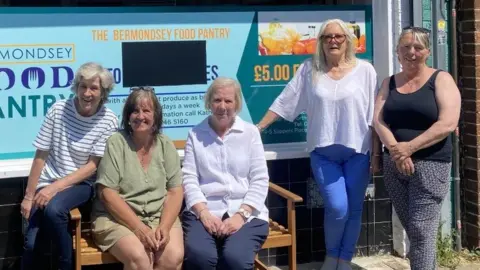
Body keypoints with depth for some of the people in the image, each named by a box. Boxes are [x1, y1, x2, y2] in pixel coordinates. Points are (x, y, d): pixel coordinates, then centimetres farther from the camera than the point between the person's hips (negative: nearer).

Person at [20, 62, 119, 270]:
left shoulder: (108, 120, -9)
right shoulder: (58, 109, -6)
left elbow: (93, 166, -10)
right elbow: (40, 156, -2)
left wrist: (56, 186, -19)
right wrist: (28, 196, -2)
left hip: (80, 184, -1)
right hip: (48, 184, 2)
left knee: (53, 209, -34)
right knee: (31, 243, -18)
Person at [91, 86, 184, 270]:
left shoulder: (165, 145, 6)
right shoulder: (115, 143, -4)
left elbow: (175, 191, 3)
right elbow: (107, 193, -9)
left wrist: (165, 226, -14)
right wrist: (139, 228, -17)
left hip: (159, 216, 3)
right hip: (117, 218, -3)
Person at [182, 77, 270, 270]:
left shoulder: (250, 132, 9)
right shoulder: (196, 134, 11)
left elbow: (260, 180, 3)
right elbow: (189, 179, 4)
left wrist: (241, 215, -10)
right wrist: (204, 213, -12)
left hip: (246, 213, 0)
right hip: (205, 211, 0)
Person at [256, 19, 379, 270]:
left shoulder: (364, 70, 0)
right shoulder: (309, 69, 2)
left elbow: (374, 115, 0)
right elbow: (284, 102, 4)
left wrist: (376, 153, -2)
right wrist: (257, 127, 1)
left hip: (357, 152, 1)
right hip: (323, 152, -1)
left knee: (354, 209, 5)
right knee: (337, 208, -10)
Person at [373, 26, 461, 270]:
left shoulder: (441, 80, -2)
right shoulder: (389, 83, 12)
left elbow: (447, 124, -13)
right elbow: (378, 120, 0)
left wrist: (410, 148, -20)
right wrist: (395, 149, -18)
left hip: (430, 164, -5)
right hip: (393, 165, 5)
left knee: (422, 231, -8)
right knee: (412, 230, 11)